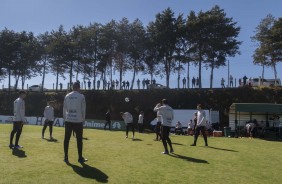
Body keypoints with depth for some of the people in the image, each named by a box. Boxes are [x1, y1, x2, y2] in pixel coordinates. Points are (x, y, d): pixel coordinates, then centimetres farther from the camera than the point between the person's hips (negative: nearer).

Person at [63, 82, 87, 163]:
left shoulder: (67, 96, 7)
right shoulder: (81, 96, -3)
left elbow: (64, 109, 8)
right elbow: (83, 109, -2)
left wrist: (65, 118, 14)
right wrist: (83, 119, 7)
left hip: (68, 120, 3)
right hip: (78, 121, -3)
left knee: (66, 139, 9)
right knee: (79, 139, 5)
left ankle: (66, 157, 13)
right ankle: (80, 158, 11)